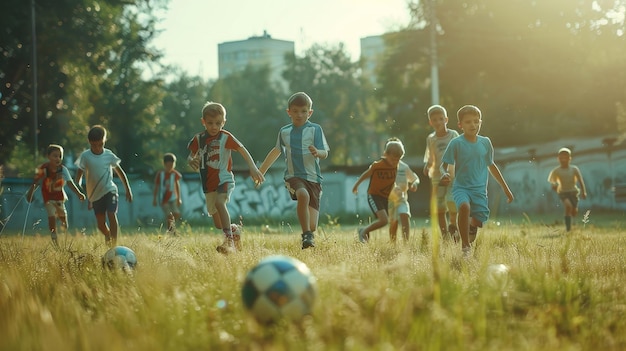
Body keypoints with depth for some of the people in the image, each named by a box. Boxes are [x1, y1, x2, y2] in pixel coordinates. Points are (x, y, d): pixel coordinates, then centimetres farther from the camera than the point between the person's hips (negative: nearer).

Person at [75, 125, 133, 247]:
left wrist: (128, 190, 8)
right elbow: (79, 174, 2)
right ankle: (108, 237, 38)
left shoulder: (109, 155, -4)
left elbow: (120, 172, 7)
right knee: (100, 223, 6)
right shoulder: (85, 156, -6)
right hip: (95, 194, 1)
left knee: (111, 215, -20)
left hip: (110, 190, -1)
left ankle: (114, 244, -17)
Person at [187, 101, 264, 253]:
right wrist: (192, 161, -16)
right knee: (218, 224, 11)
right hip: (208, 183, 5)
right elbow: (191, 156, 9)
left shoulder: (226, 137, -8)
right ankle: (233, 230, 45)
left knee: (219, 202, -35)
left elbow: (242, 150, -9)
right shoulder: (198, 139, 2)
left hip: (224, 178, -5)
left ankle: (229, 240, -37)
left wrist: (253, 168, -19)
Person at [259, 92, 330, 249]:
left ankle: (310, 234, 31)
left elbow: (325, 153, -6)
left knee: (312, 226, -6)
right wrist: (261, 171, 34)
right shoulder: (284, 132, 10)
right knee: (303, 195, -37)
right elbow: (277, 150, 27)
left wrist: (317, 152, -30)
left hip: (313, 177, -1)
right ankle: (306, 235, -26)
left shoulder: (315, 129, 0)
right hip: (293, 176, 1)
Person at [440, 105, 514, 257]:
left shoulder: (485, 142, 5)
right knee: (464, 206, -33)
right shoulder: (456, 143, -6)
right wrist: (444, 174, -29)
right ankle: (465, 247, -22)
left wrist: (506, 188, 24)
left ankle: (471, 226, 31)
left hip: (479, 189, 3)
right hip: (461, 187, -3)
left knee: (479, 221, -9)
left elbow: (491, 165, 19)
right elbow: (443, 165, -4)